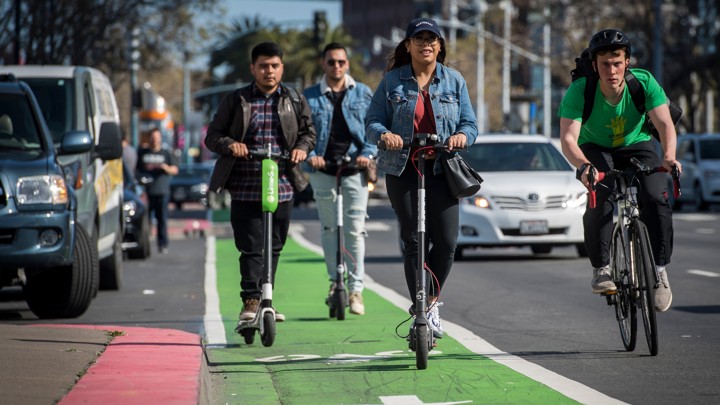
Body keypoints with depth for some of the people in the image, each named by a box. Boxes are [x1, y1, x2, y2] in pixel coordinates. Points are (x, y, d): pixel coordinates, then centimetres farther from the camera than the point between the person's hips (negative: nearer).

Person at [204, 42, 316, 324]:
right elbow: (212, 136, 5)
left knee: (274, 247, 8)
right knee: (250, 246, -9)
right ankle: (251, 300, -9)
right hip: (245, 189, -2)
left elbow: (309, 132, 18)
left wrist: (302, 147, -4)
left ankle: (265, 300, 19)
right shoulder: (235, 101, 6)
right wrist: (229, 144, -16)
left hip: (282, 187, 2)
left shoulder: (295, 101, 12)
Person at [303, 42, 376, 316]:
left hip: (355, 169, -1)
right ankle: (335, 279, 21)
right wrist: (309, 155, -13)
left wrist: (367, 153, -9)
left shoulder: (363, 94, 9)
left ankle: (356, 288, -3)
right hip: (323, 169, 1)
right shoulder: (310, 97, 8)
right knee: (328, 228, 6)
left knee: (355, 229, -6)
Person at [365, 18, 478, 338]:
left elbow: (470, 124, 8)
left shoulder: (454, 81, 9)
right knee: (413, 241, -2)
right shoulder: (392, 81, 6)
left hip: (441, 170, 1)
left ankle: (432, 300, 14)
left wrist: (462, 135, -15)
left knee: (446, 241, -9)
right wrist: (384, 134, -19)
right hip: (402, 170, -1)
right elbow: (372, 121, 3)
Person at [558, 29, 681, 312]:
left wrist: (669, 157, -49)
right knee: (601, 196, -30)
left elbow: (665, 123, -29)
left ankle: (659, 270, -10)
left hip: (637, 146, 1)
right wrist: (583, 166, -55)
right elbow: (568, 138, -34)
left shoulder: (644, 82, -25)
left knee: (657, 198, -23)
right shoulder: (579, 91, -28)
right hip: (596, 149, -1)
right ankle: (601, 269, -17)